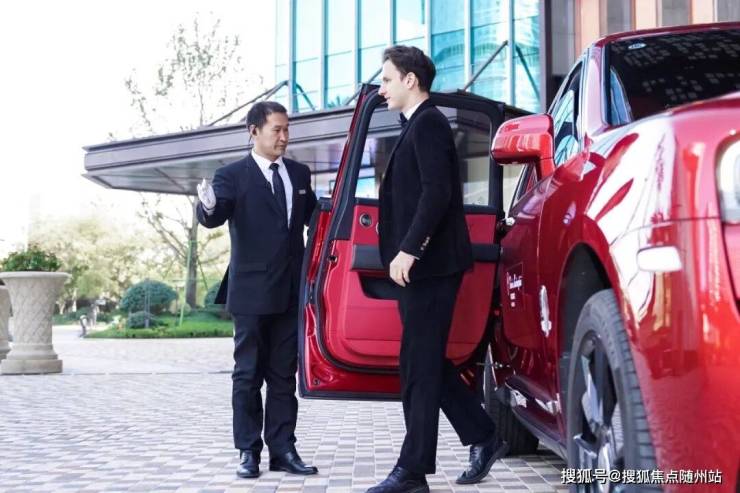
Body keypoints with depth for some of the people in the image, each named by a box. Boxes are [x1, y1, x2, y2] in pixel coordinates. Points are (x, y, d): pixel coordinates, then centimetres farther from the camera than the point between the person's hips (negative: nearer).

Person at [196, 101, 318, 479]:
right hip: (251, 292, -4)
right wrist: (208, 207, -40)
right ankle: (249, 452, 9)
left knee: (284, 375, 8)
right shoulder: (232, 175, -3)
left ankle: (283, 450, 13)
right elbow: (213, 219, -17)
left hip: (291, 291, 4)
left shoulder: (299, 174, 11)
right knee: (248, 375, 3)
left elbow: (313, 218, 18)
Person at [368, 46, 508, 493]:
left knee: (420, 367, -5)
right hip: (424, 265, 10)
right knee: (426, 364, 13)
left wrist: (407, 250, -22)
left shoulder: (428, 123, -10)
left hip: (430, 264, -10)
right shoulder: (419, 125, 19)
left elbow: (437, 192, -21)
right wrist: (404, 252, 12)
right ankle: (483, 437, 21)